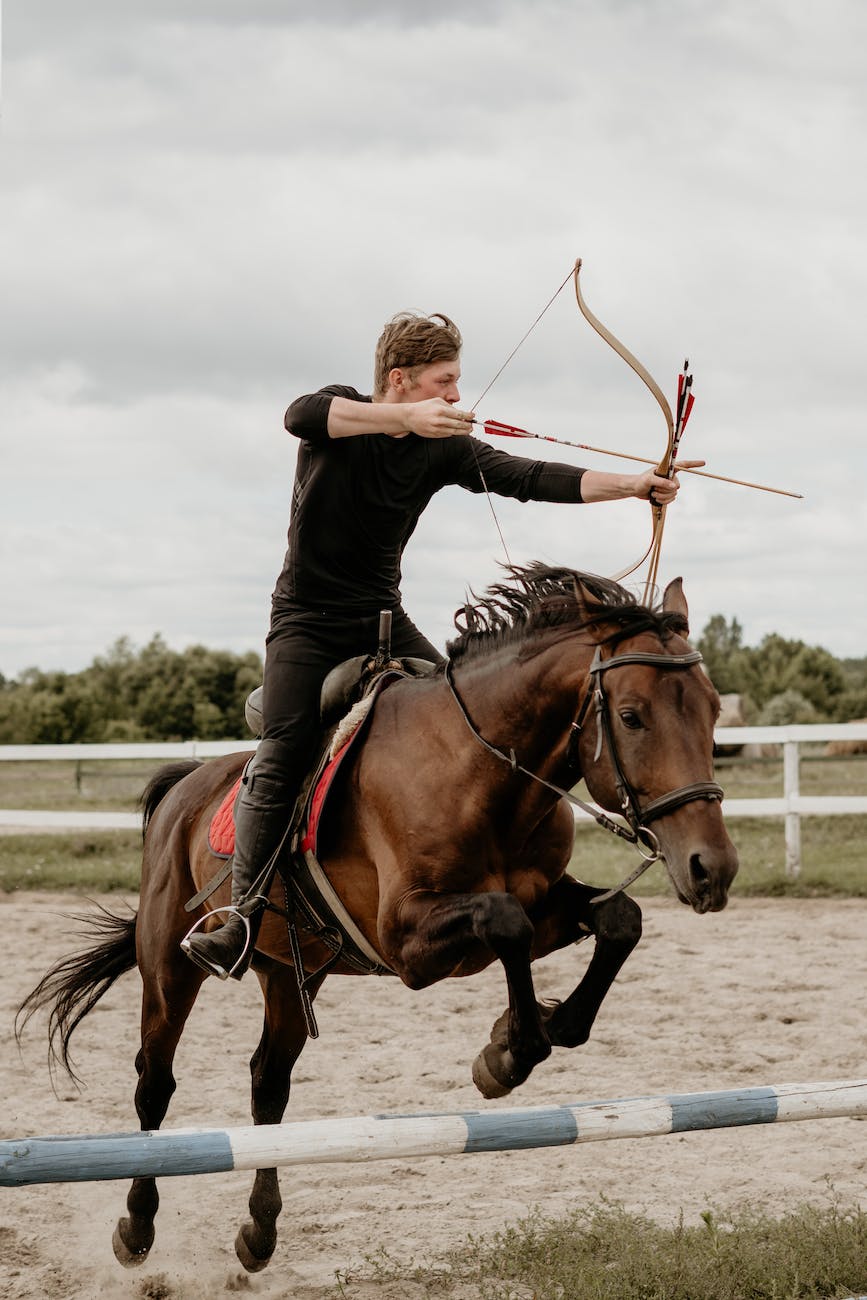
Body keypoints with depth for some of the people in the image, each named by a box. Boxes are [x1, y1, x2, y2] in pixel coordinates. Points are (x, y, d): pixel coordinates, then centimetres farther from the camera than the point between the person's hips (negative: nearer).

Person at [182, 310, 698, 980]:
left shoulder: (447, 448, -2)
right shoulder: (343, 409, -12)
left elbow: (530, 479, -12)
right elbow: (300, 415, -36)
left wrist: (633, 485, -24)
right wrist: (406, 418, -47)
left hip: (384, 621, 4)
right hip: (307, 620, -4)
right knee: (280, 760, -17)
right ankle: (242, 921, -14)